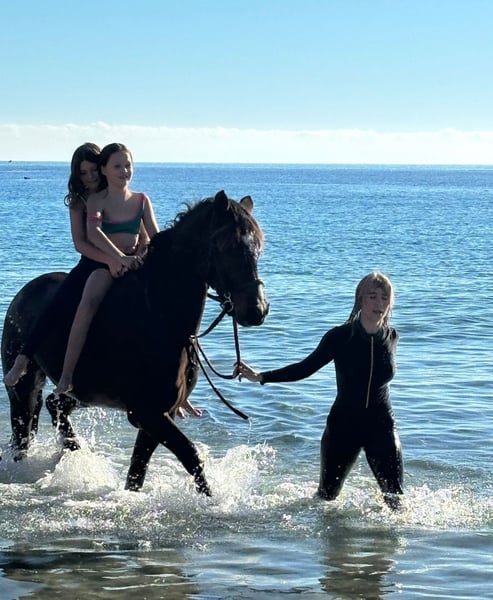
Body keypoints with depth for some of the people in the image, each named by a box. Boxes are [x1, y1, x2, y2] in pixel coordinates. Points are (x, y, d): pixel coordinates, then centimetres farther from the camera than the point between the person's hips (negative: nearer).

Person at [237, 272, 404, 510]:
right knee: (327, 495, 11)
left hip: (381, 427, 1)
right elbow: (305, 367, -8)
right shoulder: (339, 337, -12)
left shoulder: (391, 337, -3)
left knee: (394, 495, -8)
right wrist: (260, 377, -16)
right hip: (343, 426, -1)